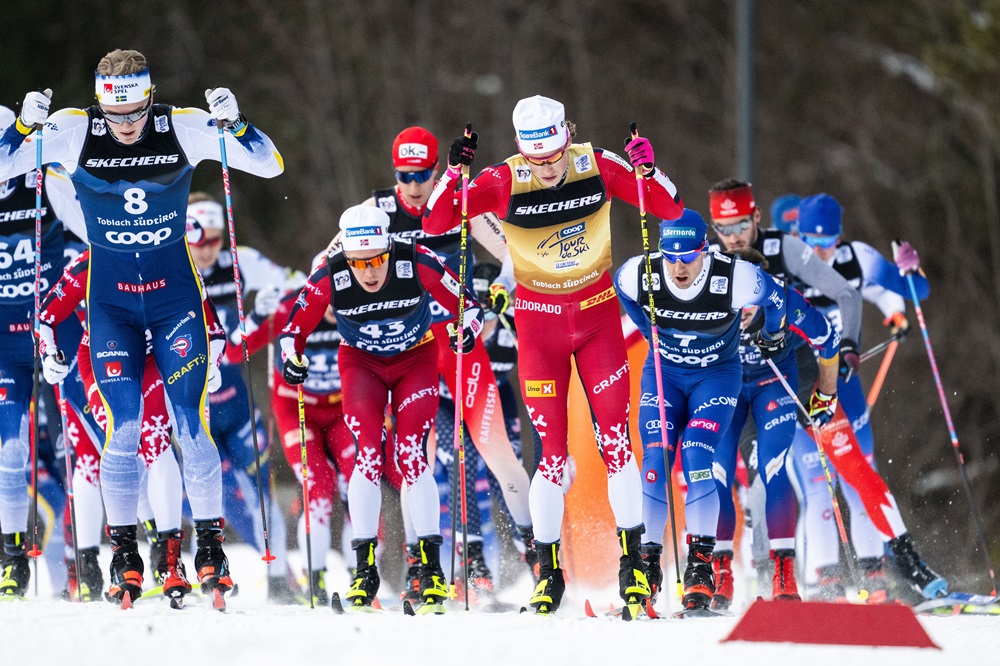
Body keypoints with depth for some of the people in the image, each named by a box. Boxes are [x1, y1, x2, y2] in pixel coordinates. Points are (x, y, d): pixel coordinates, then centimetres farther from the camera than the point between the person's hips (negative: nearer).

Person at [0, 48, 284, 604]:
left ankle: (211, 549, 2)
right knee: (123, 427, -7)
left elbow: (270, 165, -8)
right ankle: (125, 554, 4)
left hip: (175, 292, 0)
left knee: (190, 422, -8)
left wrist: (233, 124, -24)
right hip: (110, 300, 0)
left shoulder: (183, 129, -10)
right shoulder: (73, 133, -10)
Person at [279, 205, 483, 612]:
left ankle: (431, 568, -9)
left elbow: (467, 305, -16)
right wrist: (292, 360, -30)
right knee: (367, 453, -17)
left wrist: (469, 329, -37)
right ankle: (365, 567, -9)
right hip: (361, 363, 1)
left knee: (411, 455, -16)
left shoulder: (417, 264, -27)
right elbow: (293, 330, -10)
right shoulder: (329, 278, -24)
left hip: (415, 360, -1)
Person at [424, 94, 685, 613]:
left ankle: (632, 559, 7)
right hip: (539, 322, -1)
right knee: (551, 451, -3)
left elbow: (671, 209, -8)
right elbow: (434, 224, -16)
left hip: (598, 314, 1)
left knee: (615, 439, -4)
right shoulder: (504, 182, -15)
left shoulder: (597, 166, -12)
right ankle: (548, 567, 10)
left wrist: (649, 171, -27)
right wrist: (453, 172, -31)